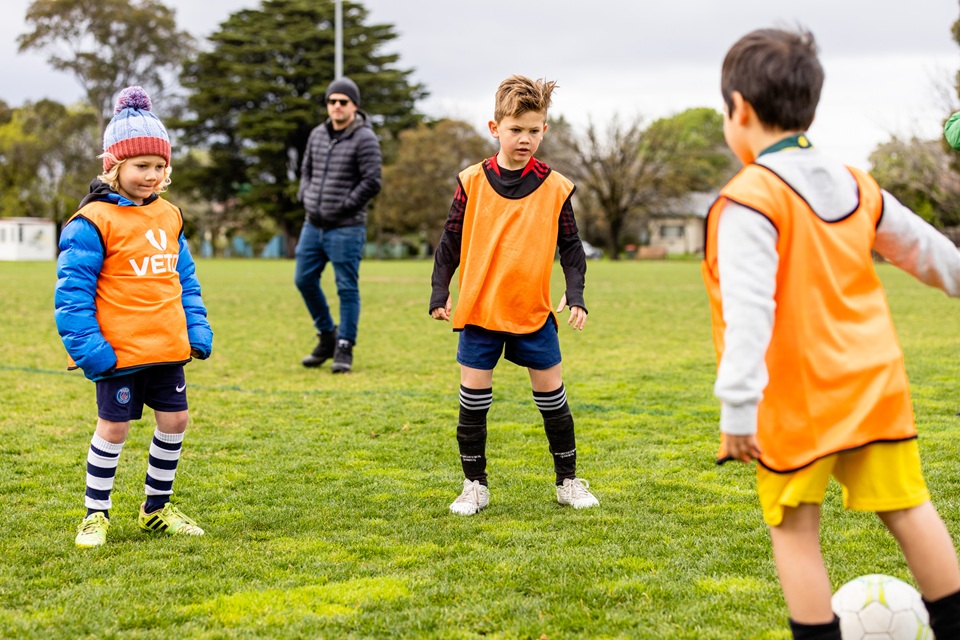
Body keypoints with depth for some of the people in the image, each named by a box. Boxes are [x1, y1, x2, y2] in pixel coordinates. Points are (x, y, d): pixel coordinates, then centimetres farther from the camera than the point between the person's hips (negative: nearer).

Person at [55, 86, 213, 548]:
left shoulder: (168, 216, 9)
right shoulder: (93, 221, -12)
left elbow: (185, 278, 18)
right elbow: (72, 288, -13)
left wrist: (197, 329, 10)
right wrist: (86, 345, -18)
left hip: (167, 346, 7)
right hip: (119, 350, -6)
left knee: (174, 420, 10)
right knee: (114, 427, 1)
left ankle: (157, 509, 27)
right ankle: (96, 514, 17)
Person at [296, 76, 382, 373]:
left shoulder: (364, 138, -10)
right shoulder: (318, 135, 11)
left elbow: (372, 182, -15)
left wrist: (341, 208, -13)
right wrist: (306, 198, 6)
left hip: (346, 229, -7)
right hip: (313, 225, 7)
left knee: (347, 288, -3)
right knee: (305, 280, 10)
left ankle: (344, 350, 5)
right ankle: (327, 337, 26)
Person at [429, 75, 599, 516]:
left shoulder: (554, 188, -1)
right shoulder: (472, 182, -2)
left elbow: (570, 247, 4)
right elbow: (450, 241, 4)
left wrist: (575, 296, -7)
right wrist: (439, 292, -2)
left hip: (534, 313, 0)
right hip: (479, 310, 0)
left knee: (553, 399, 6)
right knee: (473, 402, 3)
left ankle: (568, 481, 21)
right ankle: (474, 486, 17)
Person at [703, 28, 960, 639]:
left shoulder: (749, 200, -13)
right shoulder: (856, 186, 10)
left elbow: (749, 309, -22)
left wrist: (737, 406, -24)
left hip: (798, 395, -7)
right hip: (875, 381, 7)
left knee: (795, 529, 2)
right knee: (908, 507, 13)